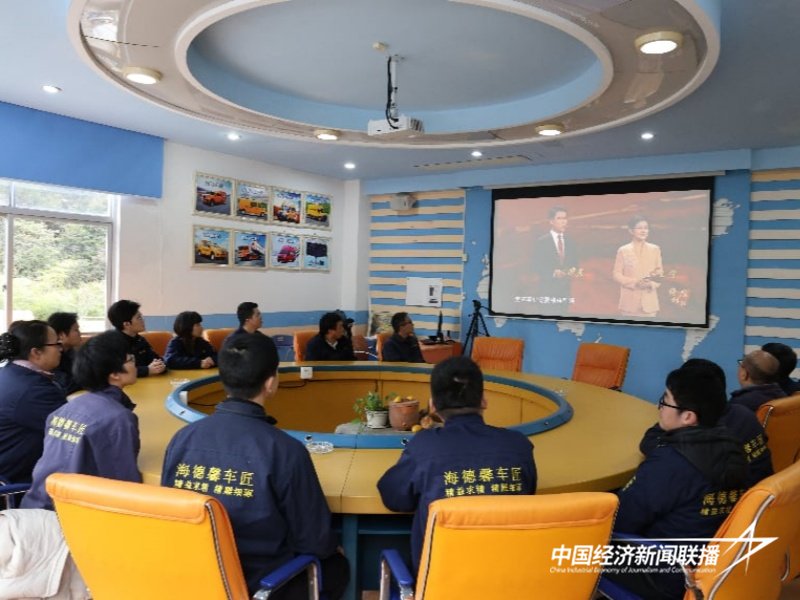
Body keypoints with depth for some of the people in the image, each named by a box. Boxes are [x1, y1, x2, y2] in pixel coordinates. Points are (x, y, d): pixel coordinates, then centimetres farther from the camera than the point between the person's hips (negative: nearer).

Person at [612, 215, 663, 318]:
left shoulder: (655, 249, 6)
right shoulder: (623, 250, 0)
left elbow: (660, 273, 8)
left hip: (649, 301, 2)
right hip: (629, 302, -1)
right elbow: (617, 275, -1)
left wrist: (651, 284, -13)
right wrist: (635, 283, -16)